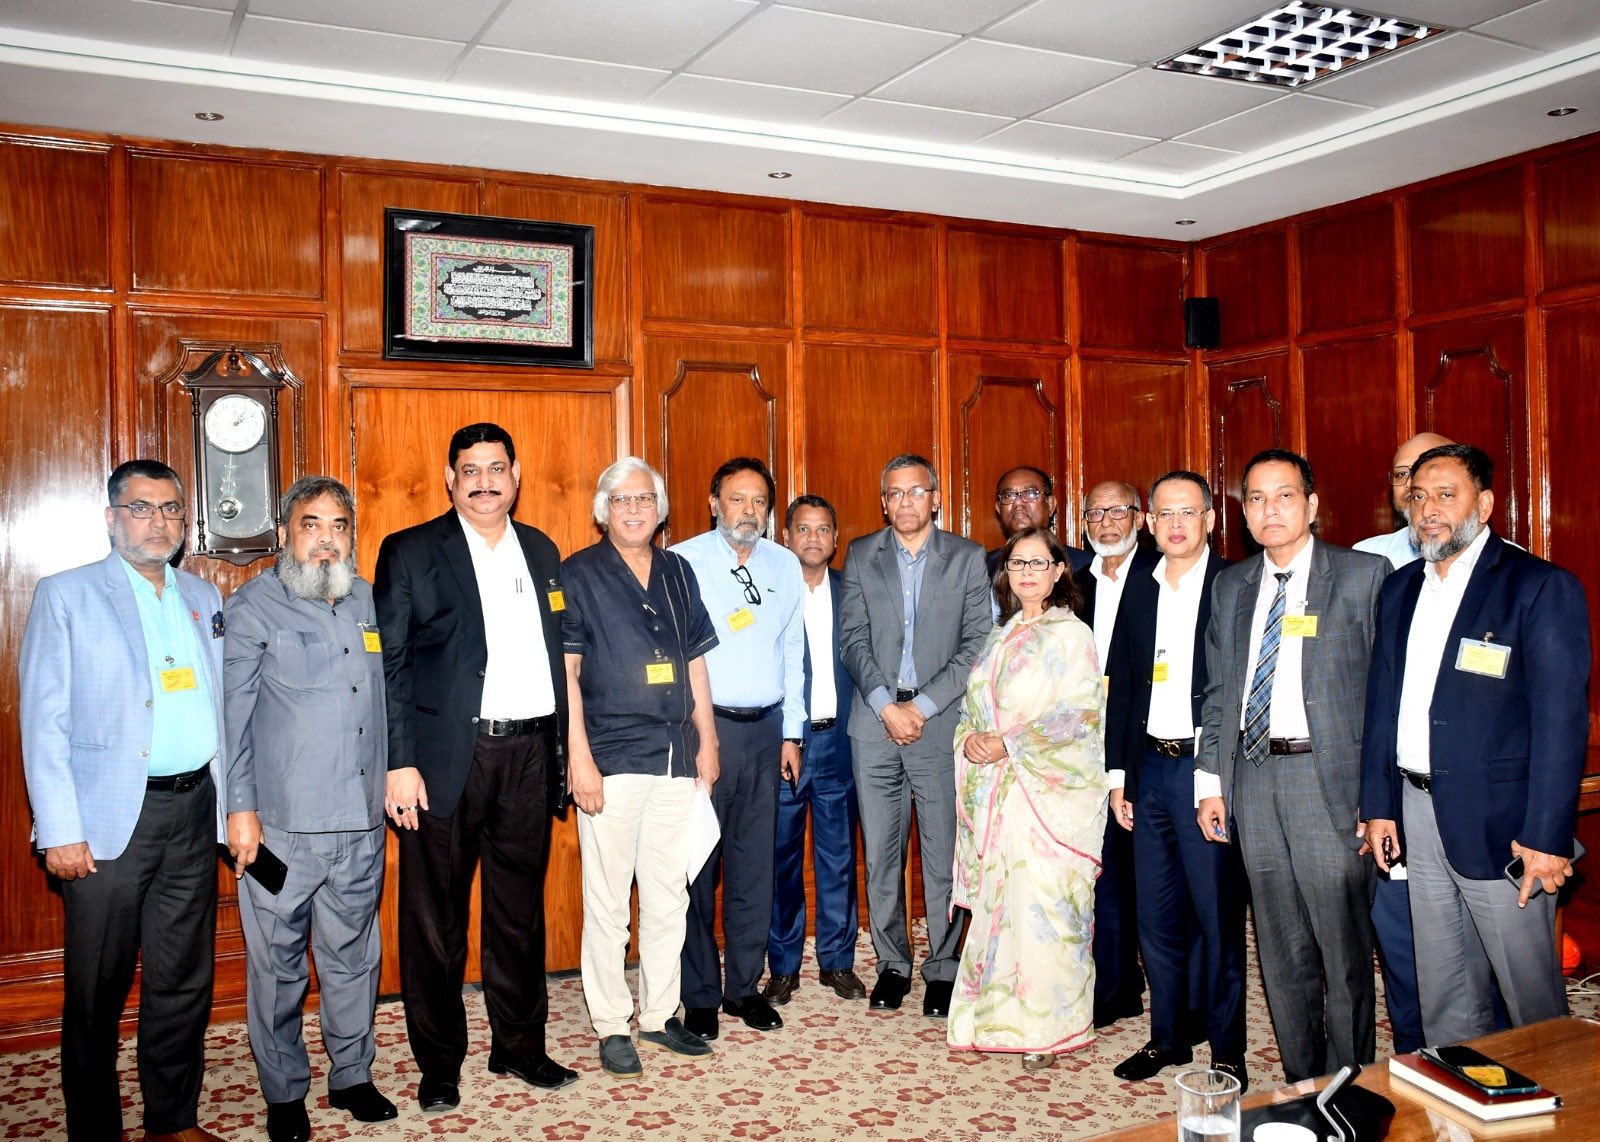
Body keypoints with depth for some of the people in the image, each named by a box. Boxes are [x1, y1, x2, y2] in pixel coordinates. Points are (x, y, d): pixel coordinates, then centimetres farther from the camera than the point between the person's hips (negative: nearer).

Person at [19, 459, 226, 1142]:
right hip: (111, 817, -4)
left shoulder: (203, 597, 13)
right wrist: (59, 830, -11)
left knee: (185, 981, 12)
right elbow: (42, 720, -5)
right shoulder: (65, 595, 0)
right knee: (97, 991, 5)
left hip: (194, 813, 4)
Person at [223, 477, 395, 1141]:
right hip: (282, 822, -4)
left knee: (353, 957, 13)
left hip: (362, 819, 4)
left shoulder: (370, 603, 12)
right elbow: (232, 713, -3)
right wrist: (241, 808, -9)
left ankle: (351, 1075, 28)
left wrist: (397, 779, 14)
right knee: (278, 964, 5)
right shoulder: (254, 606, -1)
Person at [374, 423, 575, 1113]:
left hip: (529, 754, 4)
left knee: (521, 911, 13)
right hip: (446, 758, -4)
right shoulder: (409, 553, -1)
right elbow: (387, 667, -5)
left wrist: (562, 752, 8)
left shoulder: (541, 552, 12)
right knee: (435, 919, 5)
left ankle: (519, 1046, 28)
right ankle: (438, 1064, 21)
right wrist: (399, 764, -12)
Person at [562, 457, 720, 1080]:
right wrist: (579, 758, -13)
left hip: (677, 759, 5)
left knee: (669, 895, 12)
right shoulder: (579, 574, -2)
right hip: (612, 760, -5)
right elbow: (565, 671, -7)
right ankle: (612, 1026, 16)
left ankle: (660, 1014, 25)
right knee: (608, 900, 2)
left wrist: (707, 742, 12)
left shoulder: (678, 572, 12)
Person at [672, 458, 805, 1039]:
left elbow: (793, 653, 13)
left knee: (755, 861, 10)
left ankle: (744, 985, 23)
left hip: (766, 728, 4)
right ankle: (700, 995, 15)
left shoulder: (785, 565, 10)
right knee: (697, 864, 1)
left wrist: (791, 734, 11)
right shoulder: (682, 562, -4)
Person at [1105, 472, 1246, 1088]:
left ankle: (1226, 1048, 18)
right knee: (1157, 915, 12)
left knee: (1217, 915, 3)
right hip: (1150, 767, 5)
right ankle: (1166, 1038, 26)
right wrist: (1118, 774, 9)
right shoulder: (1139, 586, 10)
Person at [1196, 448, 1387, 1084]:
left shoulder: (1364, 575, -2)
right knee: (1282, 950, 13)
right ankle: (1301, 1085, 28)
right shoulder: (1231, 586, 12)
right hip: (1253, 776, 5)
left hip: (1330, 776, -4)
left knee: (1343, 947, 3)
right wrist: (1210, 781, 8)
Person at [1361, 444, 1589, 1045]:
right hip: (1416, 812, 6)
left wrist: (1546, 836, -16)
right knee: (1443, 998, 16)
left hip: (1499, 822, -6)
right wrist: (1378, 804, 9)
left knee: (1533, 999, 6)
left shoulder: (1541, 587, -8)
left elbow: (1561, 719, -12)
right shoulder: (1399, 590, 11)